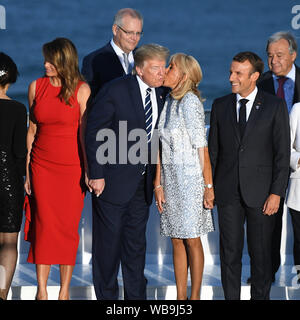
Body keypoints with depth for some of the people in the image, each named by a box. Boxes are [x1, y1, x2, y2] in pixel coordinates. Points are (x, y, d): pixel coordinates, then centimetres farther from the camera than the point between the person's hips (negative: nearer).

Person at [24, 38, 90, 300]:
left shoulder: (81, 90, -5)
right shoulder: (36, 87, 4)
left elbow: (85, 133, -5)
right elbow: (32, 129, 9)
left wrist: (89, 171, -9)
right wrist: (26, 170, 8)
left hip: (71, 167, -2)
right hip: (42, 166, 2)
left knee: (68, 227, 2)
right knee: (43, 226, 0)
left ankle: (65, 290, 12)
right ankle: (42, 290, 6)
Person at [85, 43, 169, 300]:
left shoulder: (160, 94, 5)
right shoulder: (115, 91, -13)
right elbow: (94, 132, -12)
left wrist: (155, 177, 7)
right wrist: (97, 175, -14)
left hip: (142, 183, 5)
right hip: (112, 181, -5)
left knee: (136, 244, 12)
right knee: (108, 242, 2)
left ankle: (136, 296, 20)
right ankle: (106, 295, 15)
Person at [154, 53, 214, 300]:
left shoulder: (190, 101, -12)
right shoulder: (167, 102, 10)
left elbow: (202, 147, -13)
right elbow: (161, 147, 11)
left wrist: (209, 185, -13)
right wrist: (158, 184, 7)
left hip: (191, 177, -7)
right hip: (171, 179, 7)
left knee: (192, 240, 0)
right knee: (177, 241, 9)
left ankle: (195, 297, 9)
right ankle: (180, 297, 15)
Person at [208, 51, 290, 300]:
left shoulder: (275, 106, -1)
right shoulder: (220, 106, 8)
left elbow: (282, 153, -3)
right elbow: (213, 149, 11)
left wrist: (276, 193, -9)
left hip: (260, 193, -2)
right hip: (228, 192, 2)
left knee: (261, 254, 5)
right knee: (230, 253, 4)